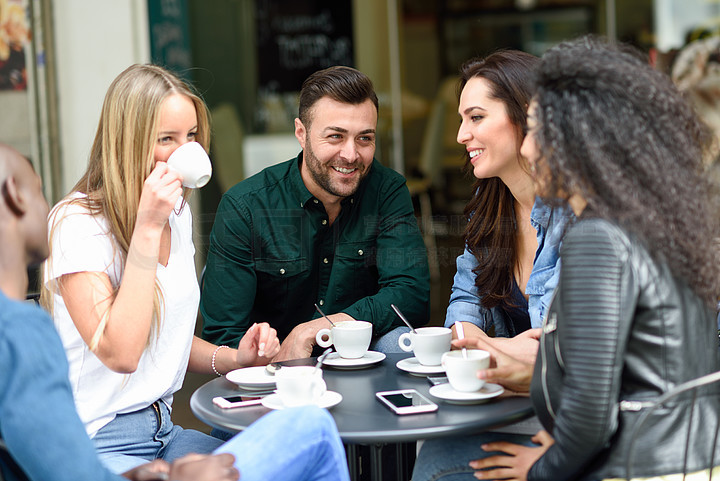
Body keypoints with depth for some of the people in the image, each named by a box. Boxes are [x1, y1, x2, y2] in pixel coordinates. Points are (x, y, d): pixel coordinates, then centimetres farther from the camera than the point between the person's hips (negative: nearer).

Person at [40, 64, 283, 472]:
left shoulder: (177, 212, 9)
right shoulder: (76, 222, -15)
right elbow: (120, 354, -25)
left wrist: (233, 358, -1)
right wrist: (147, 226, -24)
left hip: (162, 430, 8)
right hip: (95, 443, -8)